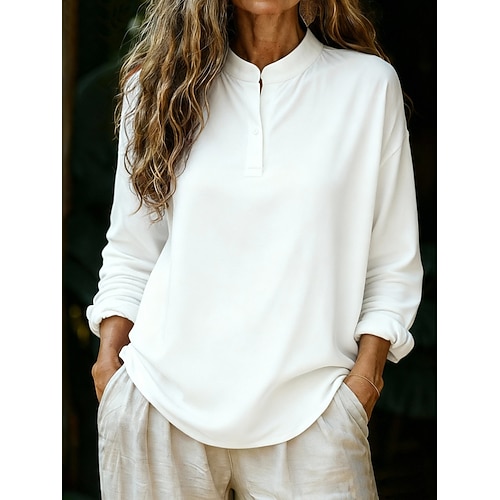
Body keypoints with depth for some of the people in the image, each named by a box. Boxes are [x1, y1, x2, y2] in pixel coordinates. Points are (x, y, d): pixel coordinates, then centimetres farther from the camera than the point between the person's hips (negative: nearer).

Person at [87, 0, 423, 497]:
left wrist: (364, 377, -5)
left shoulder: (369, 84, 3)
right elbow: (130, 251, 10)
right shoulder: (158, 83, 7)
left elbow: (393, 264, 4)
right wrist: (109, 355, -1)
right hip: (163, 396, 1)